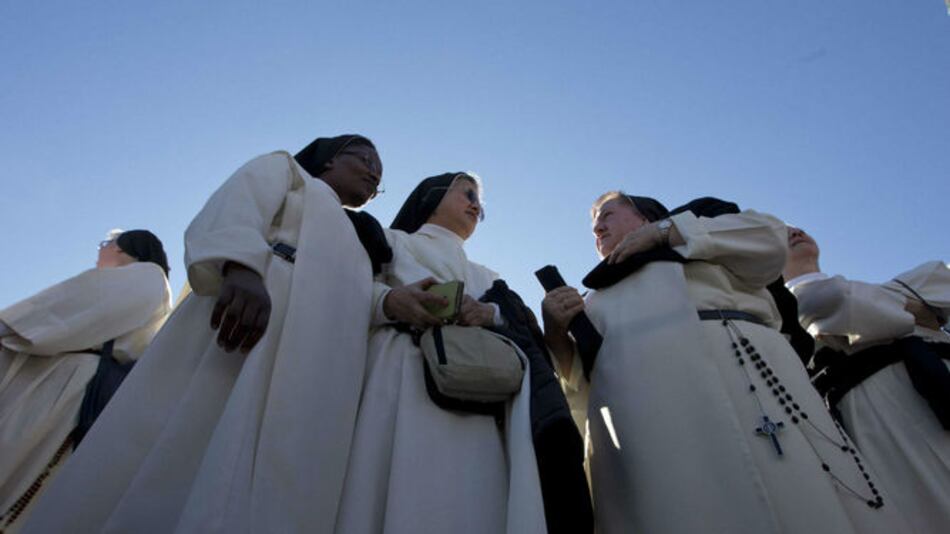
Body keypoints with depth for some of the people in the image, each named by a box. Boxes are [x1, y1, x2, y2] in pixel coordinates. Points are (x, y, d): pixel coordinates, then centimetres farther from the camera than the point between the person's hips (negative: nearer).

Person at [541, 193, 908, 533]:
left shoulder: (700, 234, 28)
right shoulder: (598, 299, 32)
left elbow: (768, 239, 10)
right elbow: (581, 374, 20)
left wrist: (667, 230, 9)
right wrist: (557, 332, 0)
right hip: (641, 410, 2)